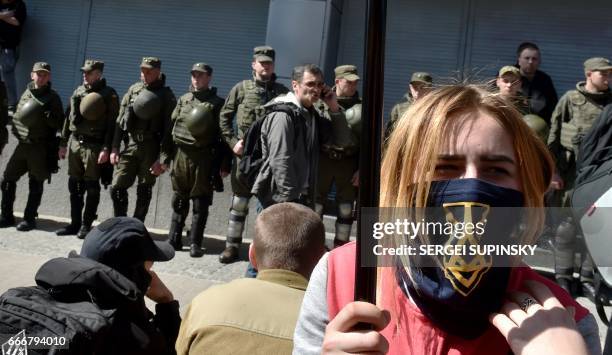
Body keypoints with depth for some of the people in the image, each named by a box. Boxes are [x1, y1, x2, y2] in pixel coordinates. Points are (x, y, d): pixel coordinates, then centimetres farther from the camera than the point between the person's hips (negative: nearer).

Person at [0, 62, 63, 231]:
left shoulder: (52, 97, -2)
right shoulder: (26, 93, 13)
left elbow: (59, 124, -6)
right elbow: (17, 116, 22)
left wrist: (47, 115, -22)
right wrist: (16, 130, 4)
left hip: (41, 148, -5)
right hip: (23, 144, 5)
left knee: (36, 184, 3)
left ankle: (29, 219, 12)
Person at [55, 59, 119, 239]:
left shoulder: (108, 94, -5)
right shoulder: (78, 91, 14)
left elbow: (112, 124, -11)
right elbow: (68, 118, 18)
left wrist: (106, 149, -17)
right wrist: (63, 143, 15)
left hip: (94, 146, -6)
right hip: (75, 142, 6)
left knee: (91, 187, 0)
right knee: (74, 185, 10)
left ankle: (86, 225, 9)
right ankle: (75, 223, 19)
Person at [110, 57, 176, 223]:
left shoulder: (166, 95, -4)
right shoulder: (133, 89, 8)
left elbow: (168, 130, -9)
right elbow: (120, 121, 10)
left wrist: (163, 160, -15)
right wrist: (115, 148, 3)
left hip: (151, 148, -4)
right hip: (130, 145, 4)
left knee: (144, 192, 4)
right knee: (117, 187, 1)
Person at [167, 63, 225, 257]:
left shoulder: (216, 103, 2)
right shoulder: (183, 99, 16)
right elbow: (172, 124, 15)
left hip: (203, 156, -4)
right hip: (180, 153, 4)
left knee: (200, 201, -1)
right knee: (179, 199, 11)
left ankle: (195, 243, 5)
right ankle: (174, 239, 20)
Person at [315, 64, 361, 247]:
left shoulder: (361, 105, 4)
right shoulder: (322, 101, 1)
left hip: (349, 163, 1)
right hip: (323, 160, -1)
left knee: (346, 210, 6)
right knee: (315, 205, 5)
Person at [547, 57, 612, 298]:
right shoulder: (570, 99, 2)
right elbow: (554, 136, 0)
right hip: (572, 170, -2)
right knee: (567, 224, 2)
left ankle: (588, 278, 15)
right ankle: (563, 277, 11)